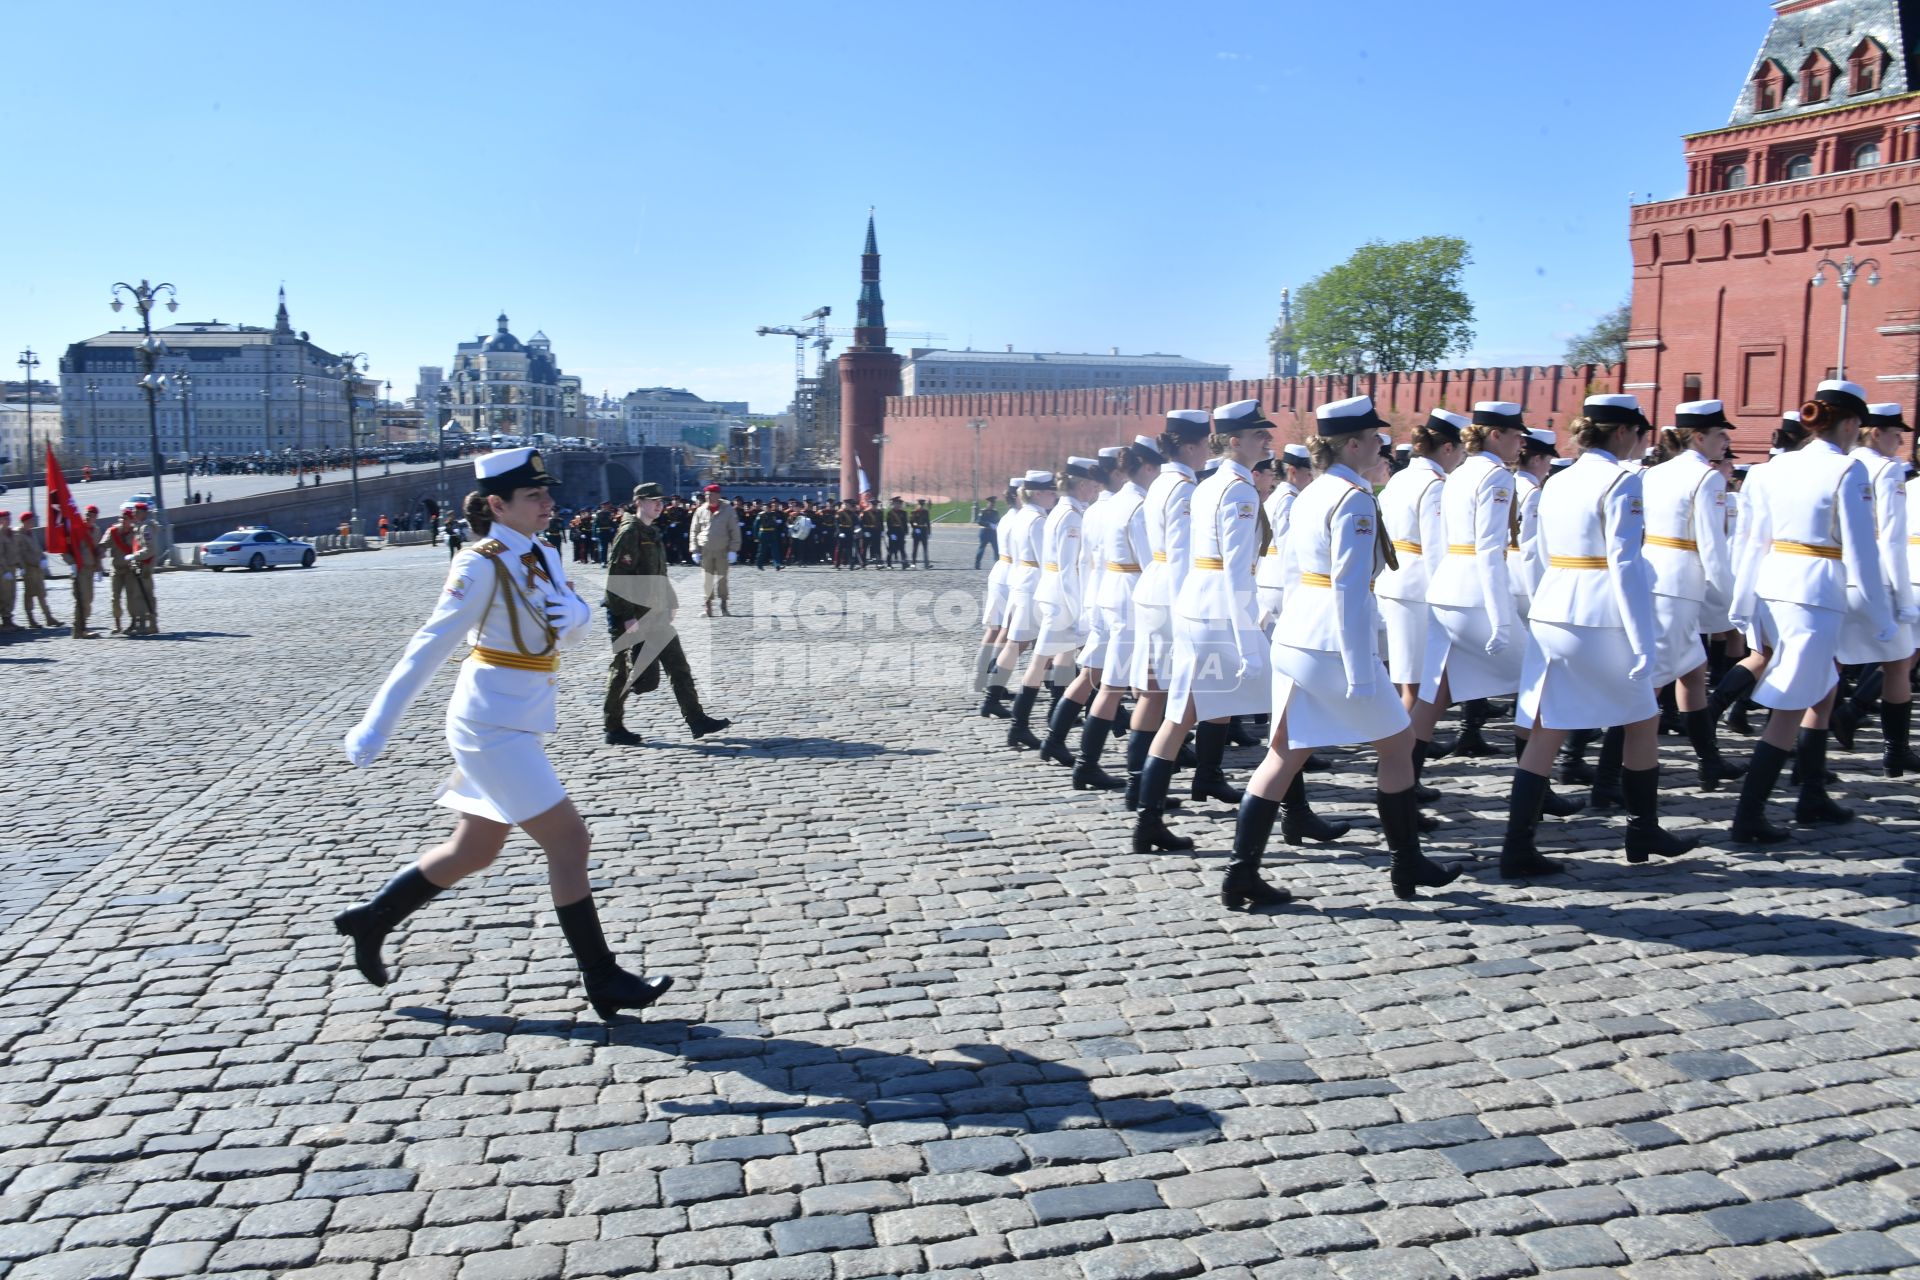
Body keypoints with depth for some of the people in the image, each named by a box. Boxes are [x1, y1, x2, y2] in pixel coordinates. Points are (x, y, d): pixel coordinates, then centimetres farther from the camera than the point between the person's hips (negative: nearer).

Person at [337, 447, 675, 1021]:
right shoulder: (481, 566, -17)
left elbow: (579, 617, 8)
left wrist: (569, 614, -17)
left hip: (516, 722, 9)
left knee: (474, 851, 19)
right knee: (569, 841, -7)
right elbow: (428, 648, -17)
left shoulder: (543, 556, 7)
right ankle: (603, 983, 2)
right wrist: (375, 729, -16)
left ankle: (370, 919, 37)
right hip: (493, 723, -9)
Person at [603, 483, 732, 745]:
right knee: (624, 671, 1)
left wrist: (668, 606, 17)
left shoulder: (651, 533, 15)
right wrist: (627, 616, -24)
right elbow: (617, 578, -21)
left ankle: (696, 719, 9)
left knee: (678, 666, 7)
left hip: (654, 615, 9)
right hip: (633, 617, -9)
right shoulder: (629, 532, -14)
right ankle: (614, 729, 11)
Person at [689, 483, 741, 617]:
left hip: (722, 550, -1)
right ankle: (708, 607, 8)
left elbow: (735, 532, -1)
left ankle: (723, 607, 9)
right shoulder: (701, 511, 4)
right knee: (706, 580, 1)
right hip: (705, 551, 1)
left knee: (722, 578, 2)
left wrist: (733, 550, -8)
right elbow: (694, 532, 8)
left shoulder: (728, 511, -1)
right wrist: (695, 550, 1)